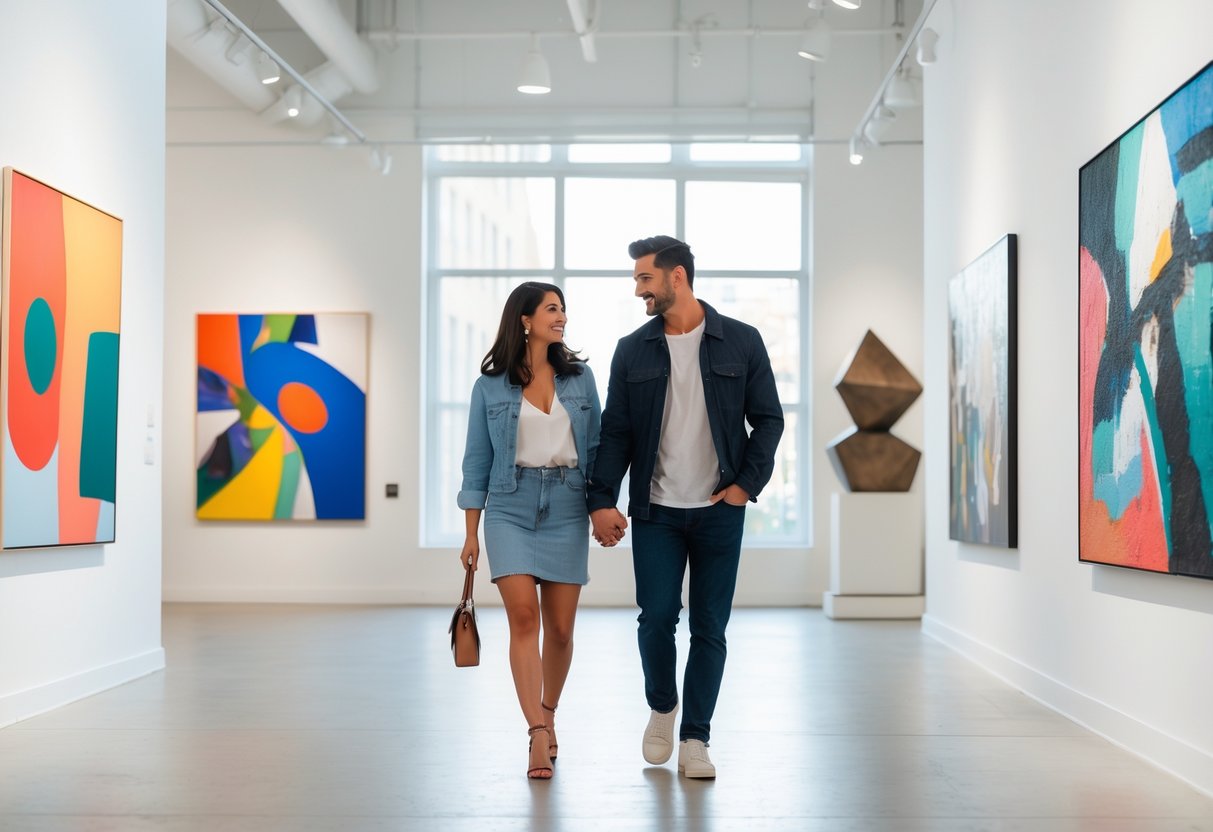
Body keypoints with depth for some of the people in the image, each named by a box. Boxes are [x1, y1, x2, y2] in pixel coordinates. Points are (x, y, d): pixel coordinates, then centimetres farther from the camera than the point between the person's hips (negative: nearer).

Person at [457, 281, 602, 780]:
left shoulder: (580, 378, 7)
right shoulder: (490, 385, 2)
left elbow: (595, 447, 11)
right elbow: (477, 461, 5)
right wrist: (471, 534, 3)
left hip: (567, 508, 2)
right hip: (511, 507, -2)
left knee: (559, 627, 5)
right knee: (523, 617, -14)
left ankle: (547, 714, 29)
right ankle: (539, 736, -16)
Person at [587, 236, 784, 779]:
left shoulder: (740, 342, 1)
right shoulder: (632, 350, 5)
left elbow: (768, 419, 5)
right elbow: (615, 430, 5)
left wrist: (747, 484, -5)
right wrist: (602, 500, -5)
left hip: (719, 510, -1)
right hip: (656, 510, 1)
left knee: (709, 628, 2)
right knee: (656, 618, -4)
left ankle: (694, 738, 14)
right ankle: (662, 708, 24)